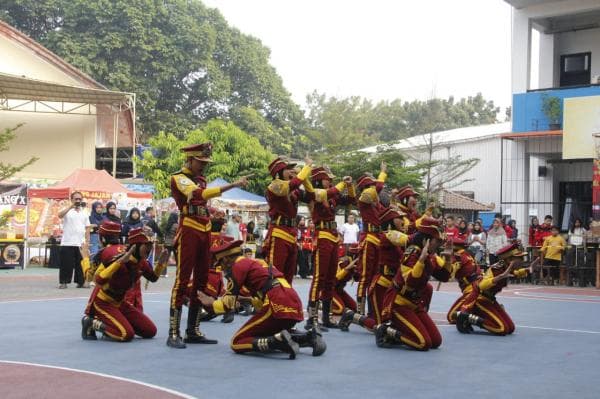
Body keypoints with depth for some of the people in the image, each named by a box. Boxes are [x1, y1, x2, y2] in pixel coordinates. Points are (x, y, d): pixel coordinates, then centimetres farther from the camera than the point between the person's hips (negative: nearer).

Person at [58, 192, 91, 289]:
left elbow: (87, 228, 14)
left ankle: (81, 282, 14)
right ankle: (63, 282, 6)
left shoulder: (84, 213, 14)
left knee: (81, 264, 7)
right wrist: (71, 206, -26)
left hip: (80, 244, 4)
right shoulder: (67, 211, 1)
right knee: (66, 264, -2)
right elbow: (60, 215, -22)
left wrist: (87, 241, 6)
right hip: (67, 243, -4)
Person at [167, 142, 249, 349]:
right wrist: (233, 185, -32)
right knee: (182, 280, -11)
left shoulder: (200, 179, 18)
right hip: (189, 231, -8)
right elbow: (199, 194, -27)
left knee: (201, 281, 8)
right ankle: (174, 333, -10)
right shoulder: (179, 178, -7)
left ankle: (193, 331, 14)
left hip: (205, 232, 8)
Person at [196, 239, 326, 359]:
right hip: (295, 306, 8)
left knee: (237, 343, 0)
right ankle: (308, 337, 9)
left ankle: (279, 341, -21)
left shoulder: (237, 265, 5)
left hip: (278, 306, -8)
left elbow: (229, 303, 3)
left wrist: (212, 303, 21)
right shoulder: (255, 262, 28)